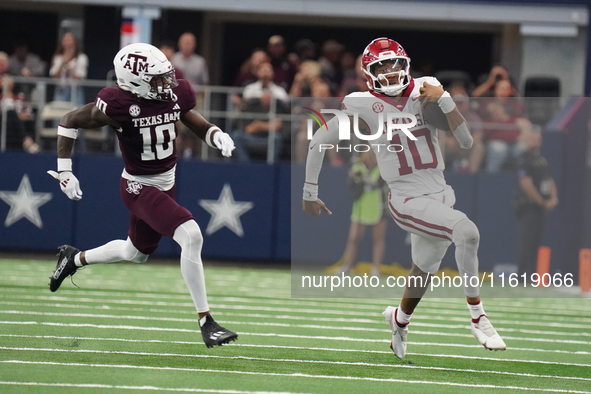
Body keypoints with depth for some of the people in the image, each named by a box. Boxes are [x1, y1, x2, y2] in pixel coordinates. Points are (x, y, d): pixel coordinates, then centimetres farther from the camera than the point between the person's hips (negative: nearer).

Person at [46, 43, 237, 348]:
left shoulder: (174, 96, -8)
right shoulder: (120, 105, -24)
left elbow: (198, 124, 8)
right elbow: (70, 121, -13)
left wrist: (217, 136, -16)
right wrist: (64, 172, -15)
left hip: (165, 184, 8)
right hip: (140, 188, -8)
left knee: (136, 253, 27)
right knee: (191, 236, -25)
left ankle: (75, 259, 53)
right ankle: (205, 323, -20)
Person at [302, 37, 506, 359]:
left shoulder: (425, 93, 0)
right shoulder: (363, 107, -8)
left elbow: (466, 142, -5)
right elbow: (318, 143, 3)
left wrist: (443, 100, -17)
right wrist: (309, 194, 8)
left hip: (440, 196, 5)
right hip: (407, 201, -5)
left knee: (424, 271, 21)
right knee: (467, 232, -28)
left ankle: (399, 318, 53)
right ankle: (477, 316, -16)